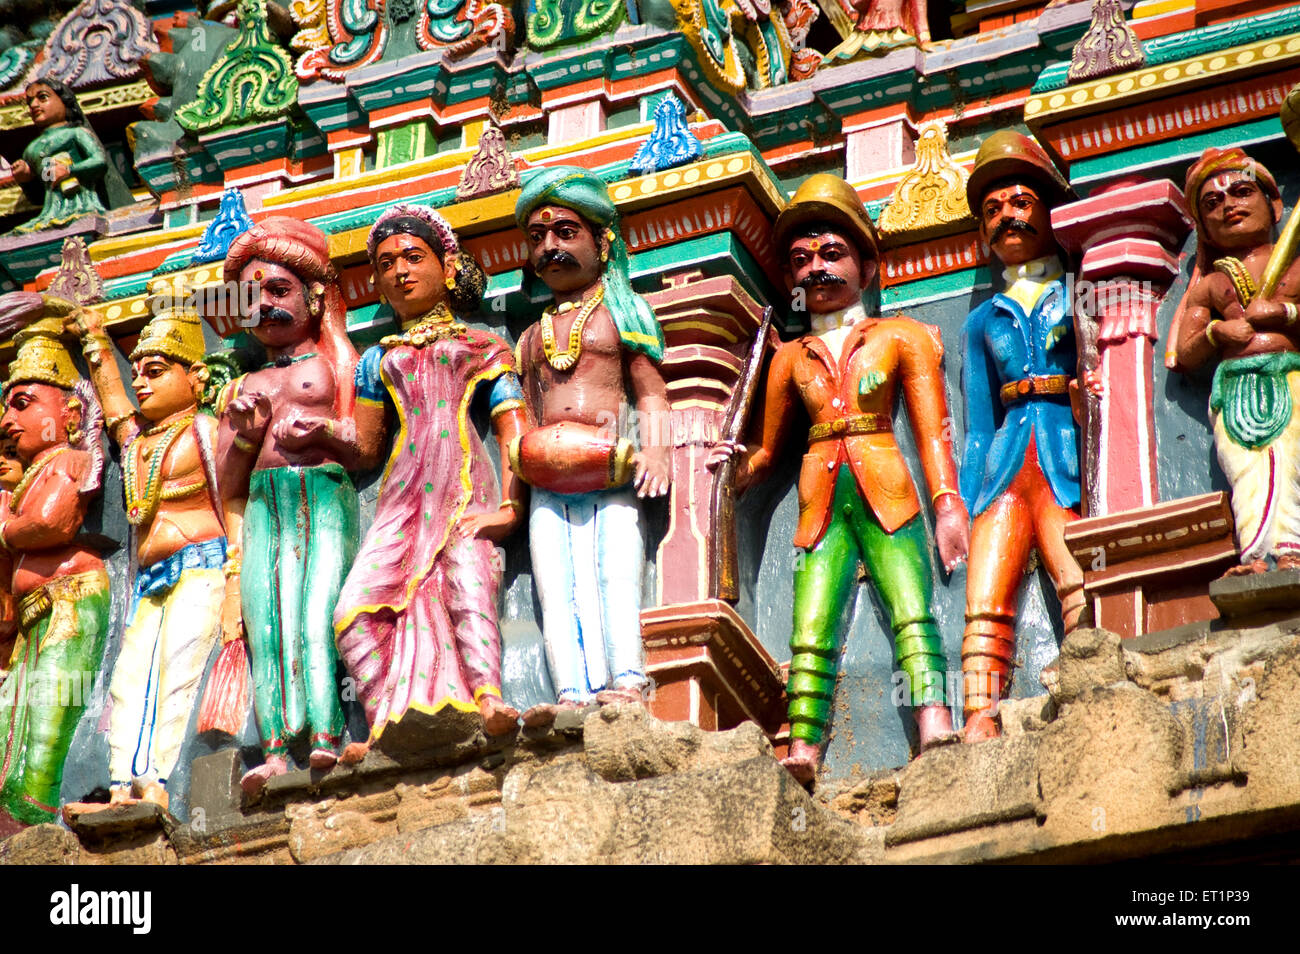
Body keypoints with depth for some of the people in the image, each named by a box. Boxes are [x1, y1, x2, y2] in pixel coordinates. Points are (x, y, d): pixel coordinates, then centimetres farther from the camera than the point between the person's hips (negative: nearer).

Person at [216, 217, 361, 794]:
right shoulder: (245, 388, 27)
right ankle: (276, 751, -29)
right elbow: (226, 488, 22)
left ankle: (325, 740, -37)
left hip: (326, 495, -3)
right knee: (265, 618, -17)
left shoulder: (335, 367, 17)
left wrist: (328, 433, -10)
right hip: (264, 504, 4)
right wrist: (243, 436, 4)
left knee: (318, 612, -24)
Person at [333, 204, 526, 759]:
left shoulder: (483, 348, 19)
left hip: (464, 484, -3)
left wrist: (510, 505, -7)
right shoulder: (379, 359, 27)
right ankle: (385, 727, -25)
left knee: (468, 581, -31)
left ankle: (489, 701, -47)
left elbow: (514, 431, 8)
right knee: (356, 608, -21)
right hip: (403, 492, 3)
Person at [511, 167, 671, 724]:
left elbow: (651, 392, 8)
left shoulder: (622, 312, 15)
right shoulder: (532, 337, 26)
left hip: (613, 474, -4)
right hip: (547, 482, 4)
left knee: (617, 574, -20)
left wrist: (655, 451, -10)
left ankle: (626, 681, -32)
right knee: (557, 586, -12)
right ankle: (573, 694, -23)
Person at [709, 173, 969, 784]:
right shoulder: (792, 358, 21)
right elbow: (766, 449, 26)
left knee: (912, 613, -19)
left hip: (886, 494, -3)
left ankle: (935, 730, -33)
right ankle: (802, 752, -18)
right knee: (810, 632, -9)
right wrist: (734, 470, 3)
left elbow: (932, 431, 6)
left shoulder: (900, 338, 13)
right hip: (822, 502, 3)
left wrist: (947, 505, -7)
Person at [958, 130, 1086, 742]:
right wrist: (965, 508, 12)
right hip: (1005, 463, 3)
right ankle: (980, 722, -21)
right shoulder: (984, 321, 26)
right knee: (984, 603, -13)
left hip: (1068, 459, -3)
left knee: (1084, 590, -23)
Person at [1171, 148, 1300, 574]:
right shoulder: (1209, 285, 29)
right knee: (1247, 472, -28)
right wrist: (1215, 332, 5)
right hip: (1234, 390, 1)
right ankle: (1258, 558, -49)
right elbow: (1184, 356, 23)